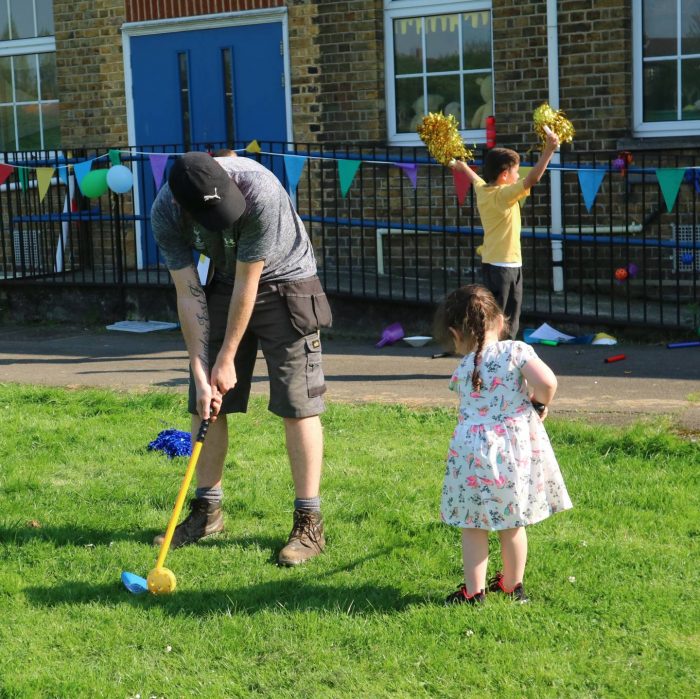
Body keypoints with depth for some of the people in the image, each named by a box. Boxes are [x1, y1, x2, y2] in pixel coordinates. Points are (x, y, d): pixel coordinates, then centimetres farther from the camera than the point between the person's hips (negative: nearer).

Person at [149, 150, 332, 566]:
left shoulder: (259, 191, -34)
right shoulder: (165, 214, -20)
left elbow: (247, 284, -26)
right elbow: (189, 295, -14)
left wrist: (227, 358, -18)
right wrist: (200, 373, -17)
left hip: (285, 283, -5)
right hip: (225, 286, 5)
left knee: (297, 406, -10)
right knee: (205, 403, 4)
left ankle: (310, 524, -4)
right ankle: (208, 511, 19)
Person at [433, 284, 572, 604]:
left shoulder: (462, 370, 1)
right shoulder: (516, 351, -6)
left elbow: (471, 406, 9)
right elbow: (547, 382, -20)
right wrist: (540, 403, 2)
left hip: (473, 451, 0)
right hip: (516, 450, 0)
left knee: (473, 527, 10)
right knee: (513, 524, 15)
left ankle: (473, 591, 13)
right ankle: (512, 585, 28)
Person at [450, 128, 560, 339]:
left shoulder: (482, 190, 6)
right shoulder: (504, 194, -19)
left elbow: (475, 178, 29)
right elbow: (533, 179, -30)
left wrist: (462, 166, 50)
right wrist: (549, 150, -32)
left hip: (490, 264, 9)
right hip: (505, 266, -9)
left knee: (511, 320, 17)